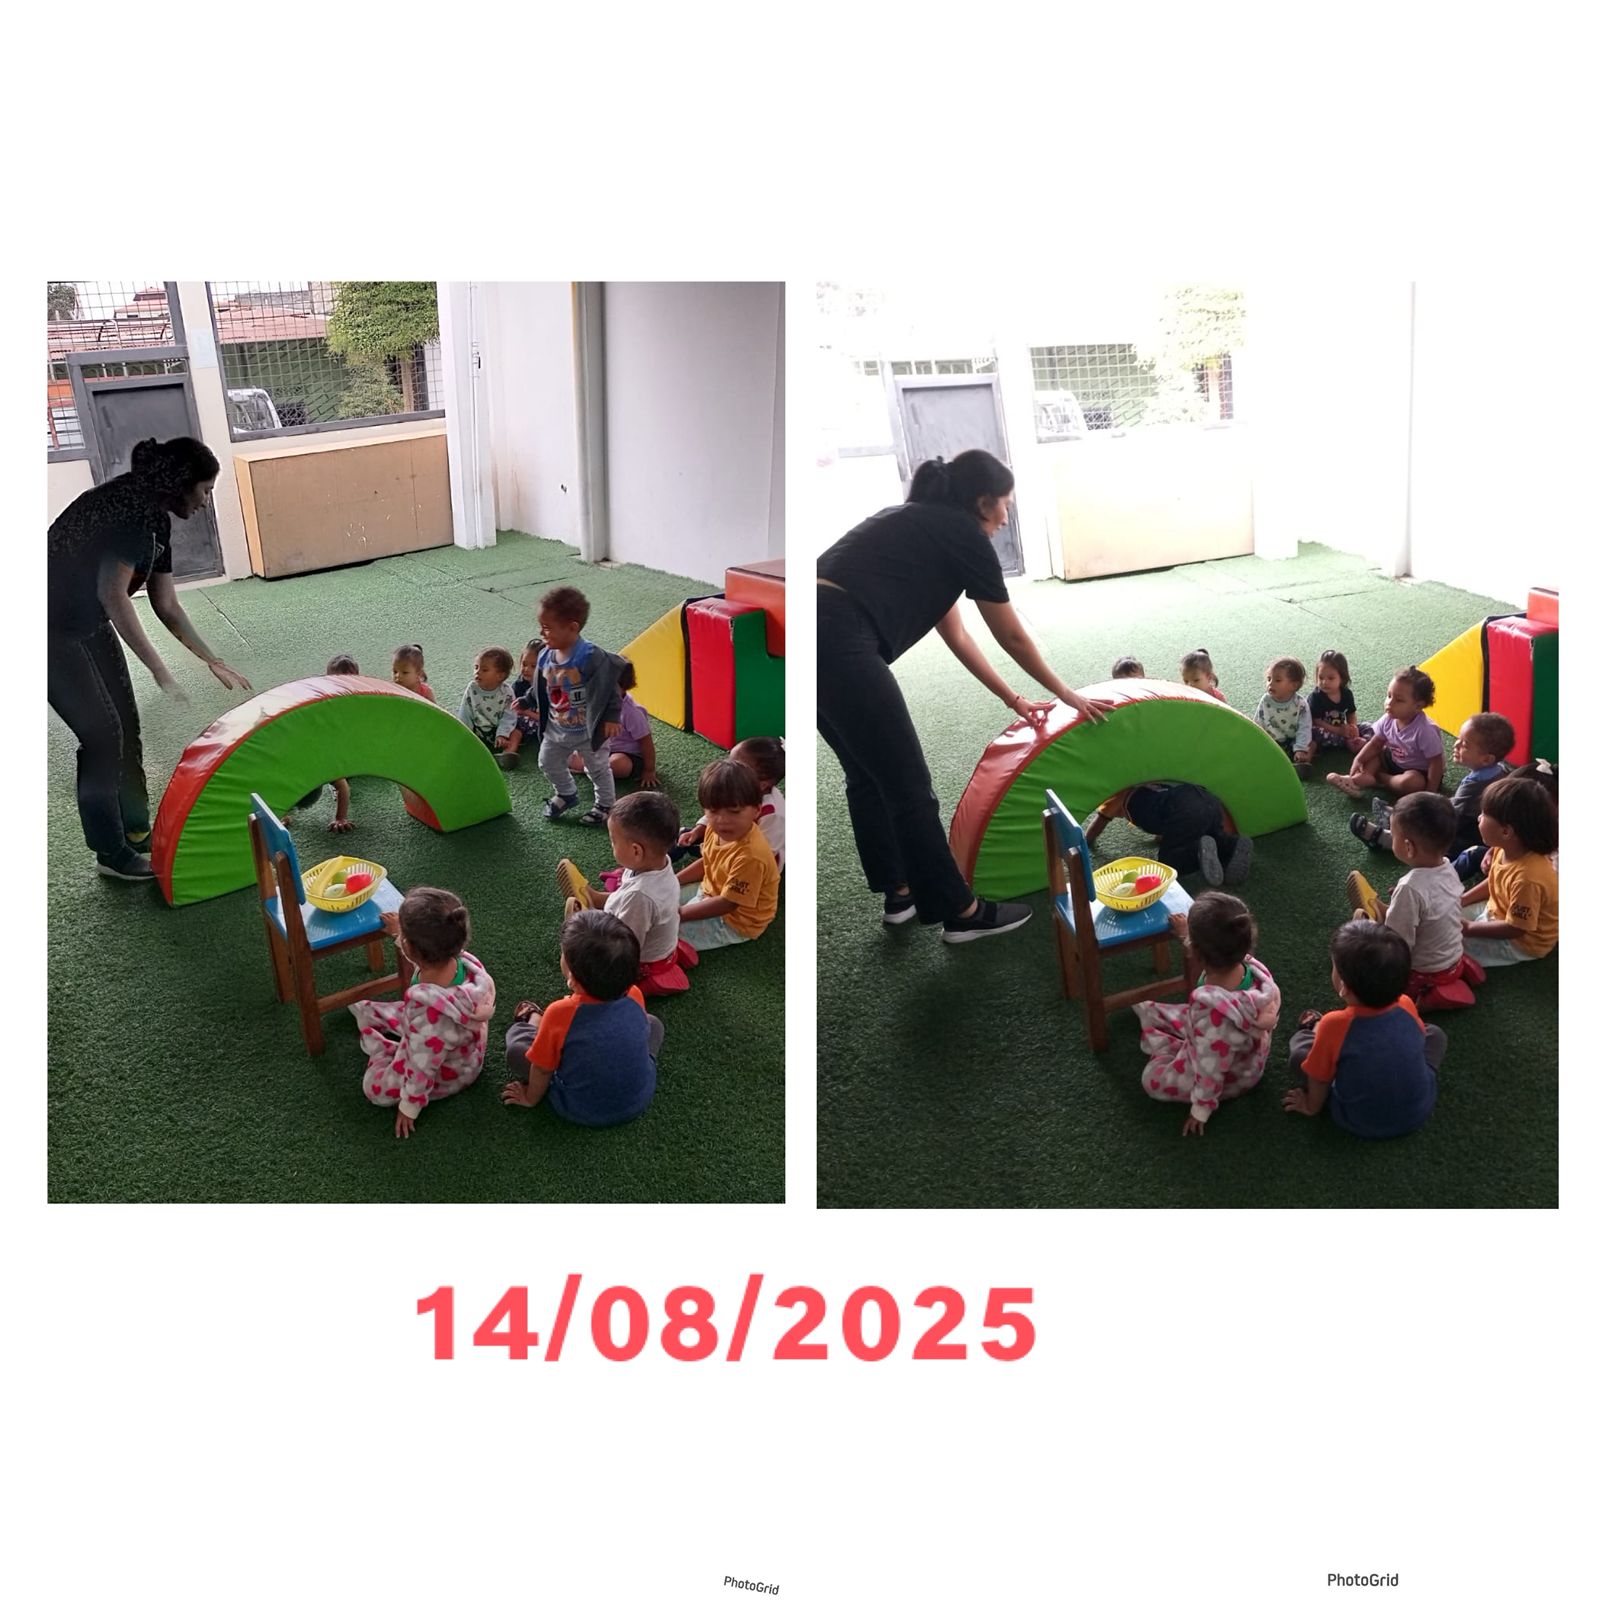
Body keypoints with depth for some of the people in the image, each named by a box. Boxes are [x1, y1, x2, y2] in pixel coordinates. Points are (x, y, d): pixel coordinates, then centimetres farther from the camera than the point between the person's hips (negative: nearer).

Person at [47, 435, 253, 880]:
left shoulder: (155, 519, 6)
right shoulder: (130, 508, -23)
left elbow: (167, 606, 13)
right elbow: (113, 594, -27)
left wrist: (214, 661, 15)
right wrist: (159, 669, -25)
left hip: (89, 623, 9)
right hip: (53, 630, -9)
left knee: (126, 726, 11)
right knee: (102, 733, -7)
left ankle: (137, 831, 25)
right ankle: (111, 853, 5)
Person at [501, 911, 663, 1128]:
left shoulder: (560, 1014, -28)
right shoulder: (634, 997, -17)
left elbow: (542, 1068, -12)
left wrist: (530, 1098, 9)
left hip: (582, 1112, -3)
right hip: (639, 1099, 3)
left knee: (516, 1051, 8)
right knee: (653, 1024, 22)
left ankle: (532, 1023, 39)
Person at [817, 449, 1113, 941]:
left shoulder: (917, 524, 29)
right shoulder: (965, 535, 5)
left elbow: (955, 633, 34)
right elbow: (1012, 637, 13)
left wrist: (1013, 699, 39)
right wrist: (1067, 695, 27)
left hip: (817, 634, 9)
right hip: (838, 642, -9)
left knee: (867, 773, 23)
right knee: (909, 785, 3)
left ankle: (898, 893, 34)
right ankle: (961, 912, 14)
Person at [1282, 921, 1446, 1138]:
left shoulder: (1334, 1025, -27)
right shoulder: (1406, 1006, -16)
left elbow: (1319, 1078, -12)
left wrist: (1311, 1106, 9)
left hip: (1360, 1124, -3)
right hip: (1419, 1112, 3)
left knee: (1300, 1046, 5)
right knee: (1434, 1033, 20)